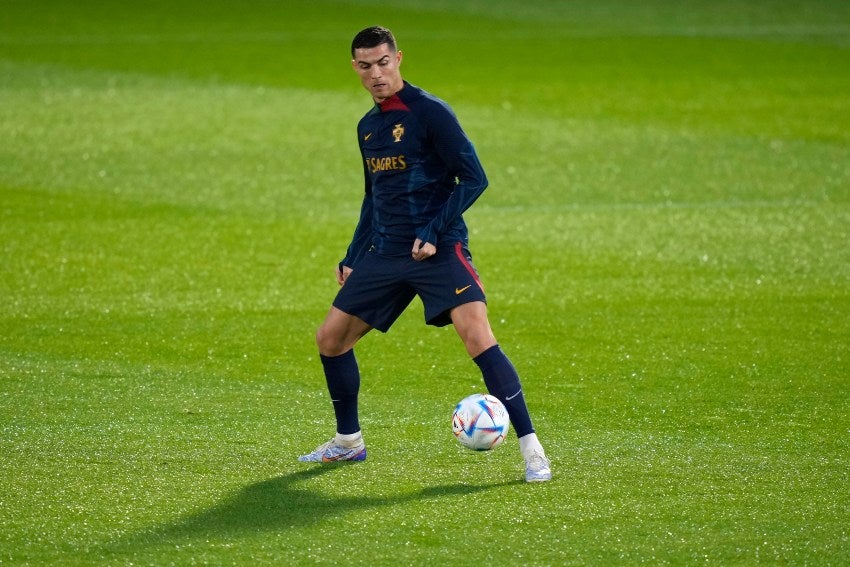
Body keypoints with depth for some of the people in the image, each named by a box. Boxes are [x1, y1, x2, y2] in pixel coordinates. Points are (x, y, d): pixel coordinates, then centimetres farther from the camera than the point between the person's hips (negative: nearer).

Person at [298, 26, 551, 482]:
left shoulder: (429, 112, -10)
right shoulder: (367, 127, 14)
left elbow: (473, 179, -12)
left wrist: (434, 234, -18)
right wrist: (353, 257, 20)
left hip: (438, 251, -8)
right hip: (384, 254, 8)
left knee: (478, 336, -24)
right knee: (330, 338, 8)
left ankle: (531, 450, -21)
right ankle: (348, 442, 27)